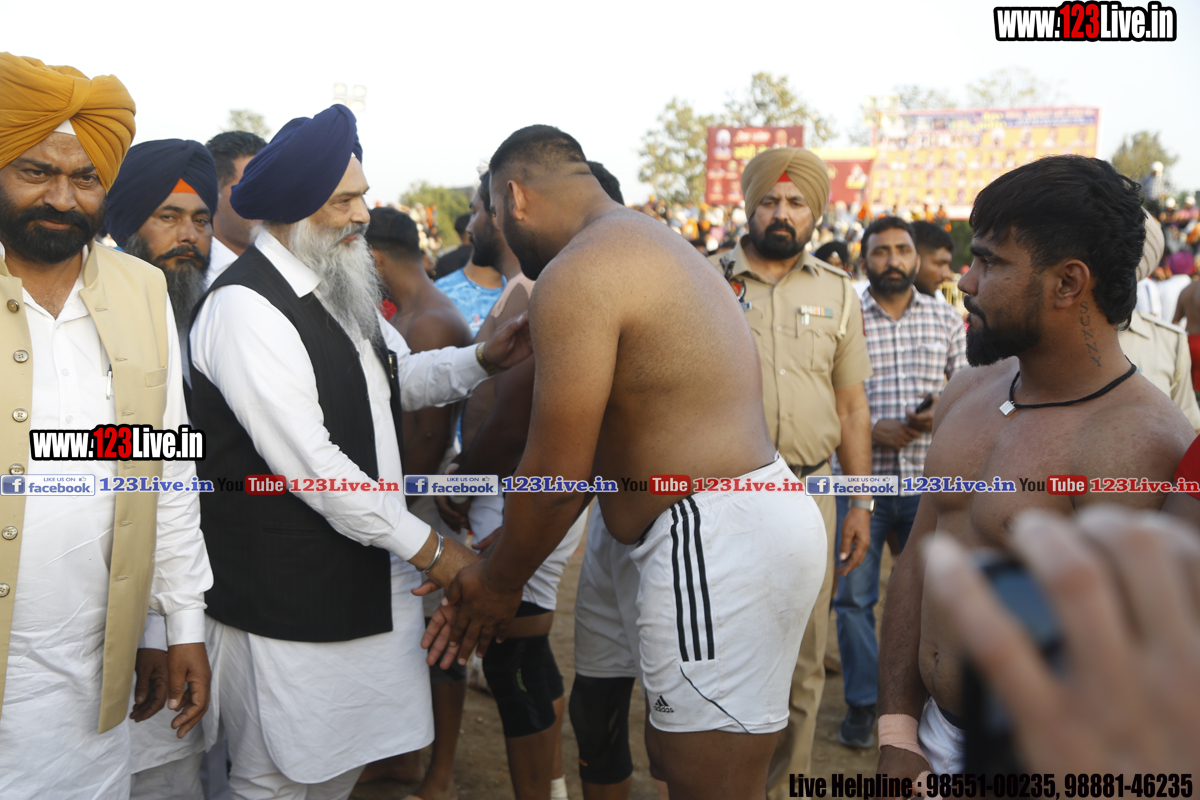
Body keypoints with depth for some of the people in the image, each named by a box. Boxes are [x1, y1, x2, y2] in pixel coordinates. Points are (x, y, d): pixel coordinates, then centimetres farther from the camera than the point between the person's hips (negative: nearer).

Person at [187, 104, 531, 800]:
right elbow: (310, 466, -24)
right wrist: (429, 549, -17)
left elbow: (399, 379, 24)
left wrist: (485, 359, 6)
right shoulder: (246, 307, -20)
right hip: (285, 595, -8)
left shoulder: (343, 287, 10)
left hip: (366, 572, 9)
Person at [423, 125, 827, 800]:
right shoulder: (657, 244, 18)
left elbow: (557, 477, -14)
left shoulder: (577, 272, -15)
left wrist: (500, 583, 4)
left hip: (716, 540, -11)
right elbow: (593, 448, 16)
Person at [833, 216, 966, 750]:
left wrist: (944, 410, -10)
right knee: (854, 595, 4)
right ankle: (863, 702, 19)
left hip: (927, 481, 2)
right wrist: (871, 430, -15)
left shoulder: (947, 319, 8)